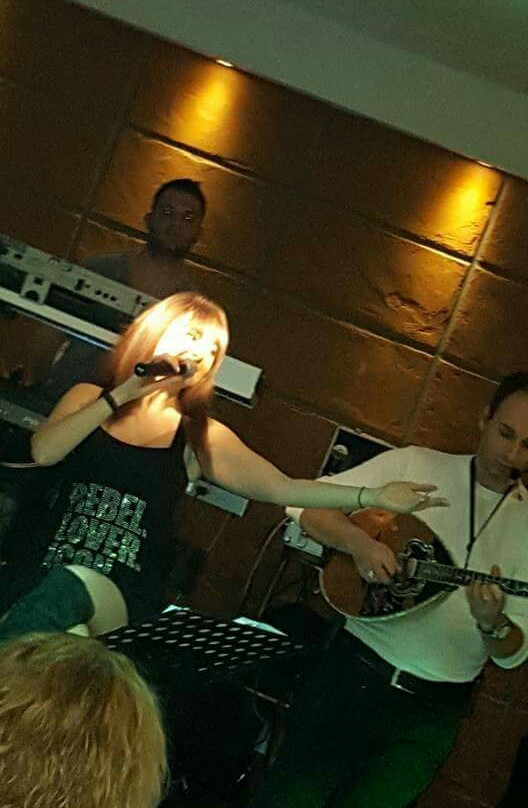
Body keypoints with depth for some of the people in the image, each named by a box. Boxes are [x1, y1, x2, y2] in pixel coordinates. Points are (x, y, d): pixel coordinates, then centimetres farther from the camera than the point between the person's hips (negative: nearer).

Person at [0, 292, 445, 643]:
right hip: (38, 571, 1)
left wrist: (374, 496, -5)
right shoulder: (88, 399, 14)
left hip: (122, 598, -1)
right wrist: (121, 394, -6)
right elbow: (44, 452, -4)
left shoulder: (200, 436, 10)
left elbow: (282, 488, 4)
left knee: (70, 587, -36)